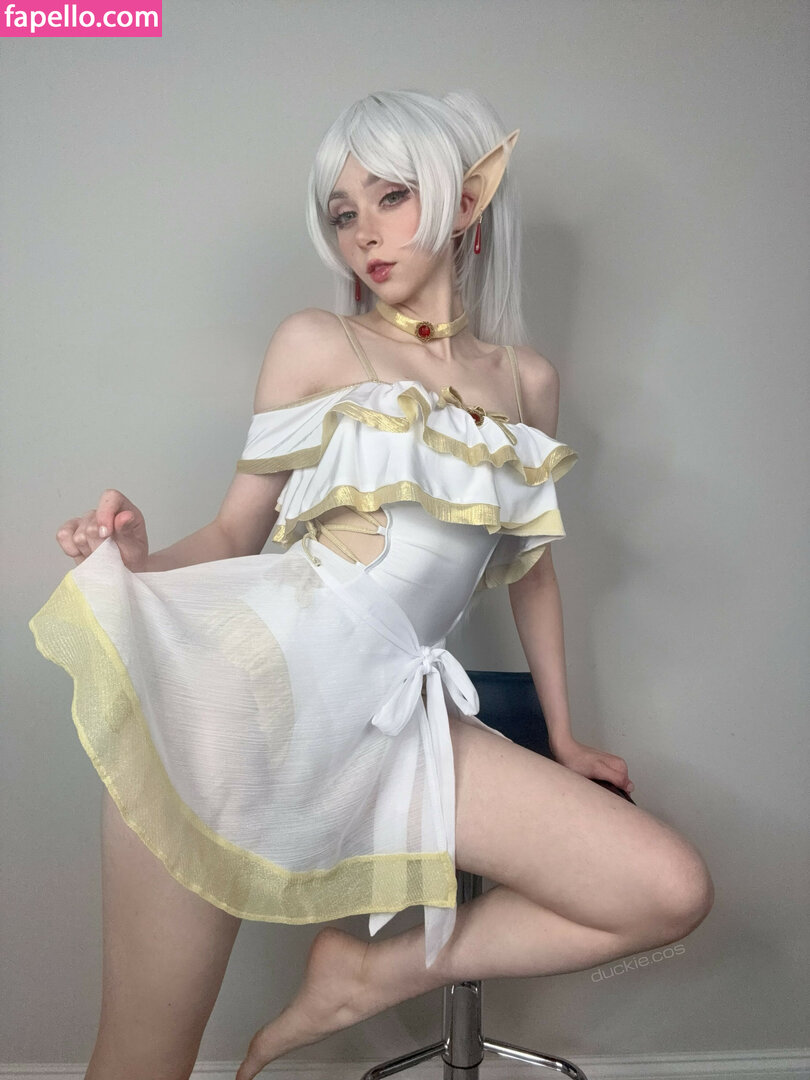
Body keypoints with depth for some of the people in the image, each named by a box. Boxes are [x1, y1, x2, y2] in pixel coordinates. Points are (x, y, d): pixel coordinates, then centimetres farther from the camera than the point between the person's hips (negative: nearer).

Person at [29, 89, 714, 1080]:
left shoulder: (526, 377, 16)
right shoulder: (316, 344, 8)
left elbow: (529, 562, 22)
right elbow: (236, 530, 7)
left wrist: (562, 738, 26)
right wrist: (141, 561, -15)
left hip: (393, 705, 4)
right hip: (253, 669, -3)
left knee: (673, 892, -5)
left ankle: (368, 976, 4)